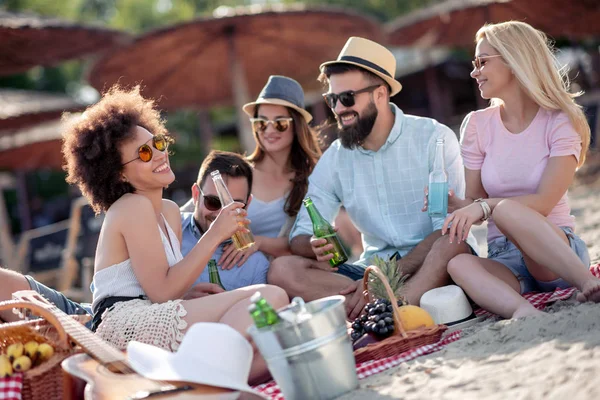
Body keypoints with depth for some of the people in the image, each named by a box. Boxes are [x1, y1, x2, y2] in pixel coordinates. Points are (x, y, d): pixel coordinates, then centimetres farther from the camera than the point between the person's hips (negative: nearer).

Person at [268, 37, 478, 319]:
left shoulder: (434, 139, -6)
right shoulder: (334, 159, 6)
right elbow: (300, 236, 5)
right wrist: (315, 247, -21)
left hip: (431, 268, -4)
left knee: (452, 244, -36)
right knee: (281, 270, -18)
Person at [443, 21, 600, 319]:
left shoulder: (560, 121, -2)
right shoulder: (477, 125, 8)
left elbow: (545, 202, -14)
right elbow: (473, 202, 9)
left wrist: (487, 205, -27)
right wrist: (450, 202, -14)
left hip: (559, 250, -3)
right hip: (503, 258, 3)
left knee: (506, 209, -35)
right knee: (459, 264, -33)